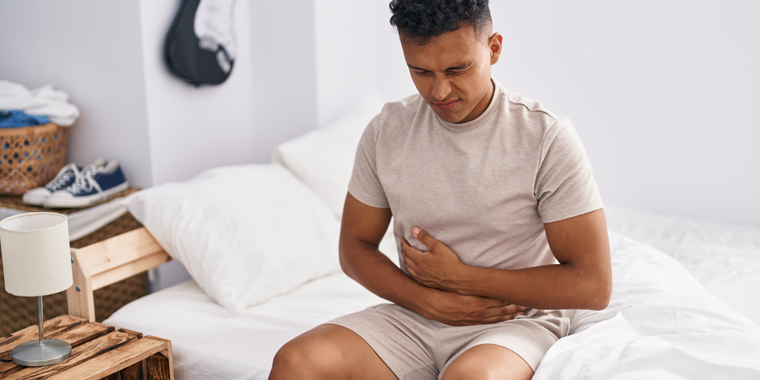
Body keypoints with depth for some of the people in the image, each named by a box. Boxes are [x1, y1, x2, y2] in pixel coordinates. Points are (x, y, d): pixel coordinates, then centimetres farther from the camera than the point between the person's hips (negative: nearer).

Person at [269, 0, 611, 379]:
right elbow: (355, 246, 9)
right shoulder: (386, 131, 1)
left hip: (515, 322, -3)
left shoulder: (547, 138, -11)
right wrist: (432, 301, -9)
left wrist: (458, 277, -12)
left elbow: (593, 285, -12)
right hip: (414, 315, 4)